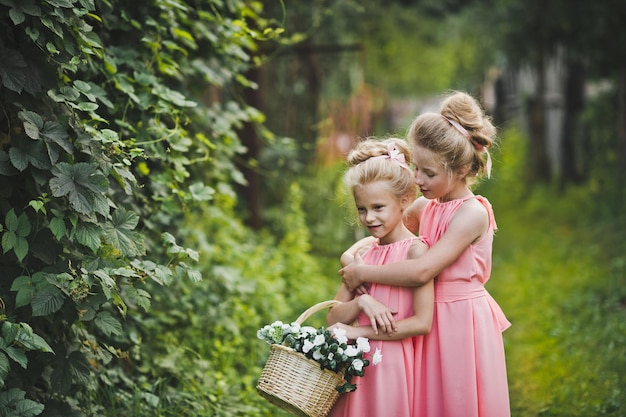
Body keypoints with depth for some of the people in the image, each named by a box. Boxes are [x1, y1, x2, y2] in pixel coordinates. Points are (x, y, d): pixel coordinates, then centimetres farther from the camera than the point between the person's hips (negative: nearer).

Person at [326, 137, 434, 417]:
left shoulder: (415, 250, -8)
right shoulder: (362, 254, 10)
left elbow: (422, 323, -16)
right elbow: (332, 319, 7)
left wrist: (358, 331, -13)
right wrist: (361, 302, -13)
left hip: (395, 365, -5)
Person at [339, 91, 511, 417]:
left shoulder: (472, 213, -17)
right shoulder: (423, 207, 5)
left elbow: (422, 271, -24)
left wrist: (361, 273, -14)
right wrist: (353, 259, -5)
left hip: (462, 326, -6)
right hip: (430, 325, 6)